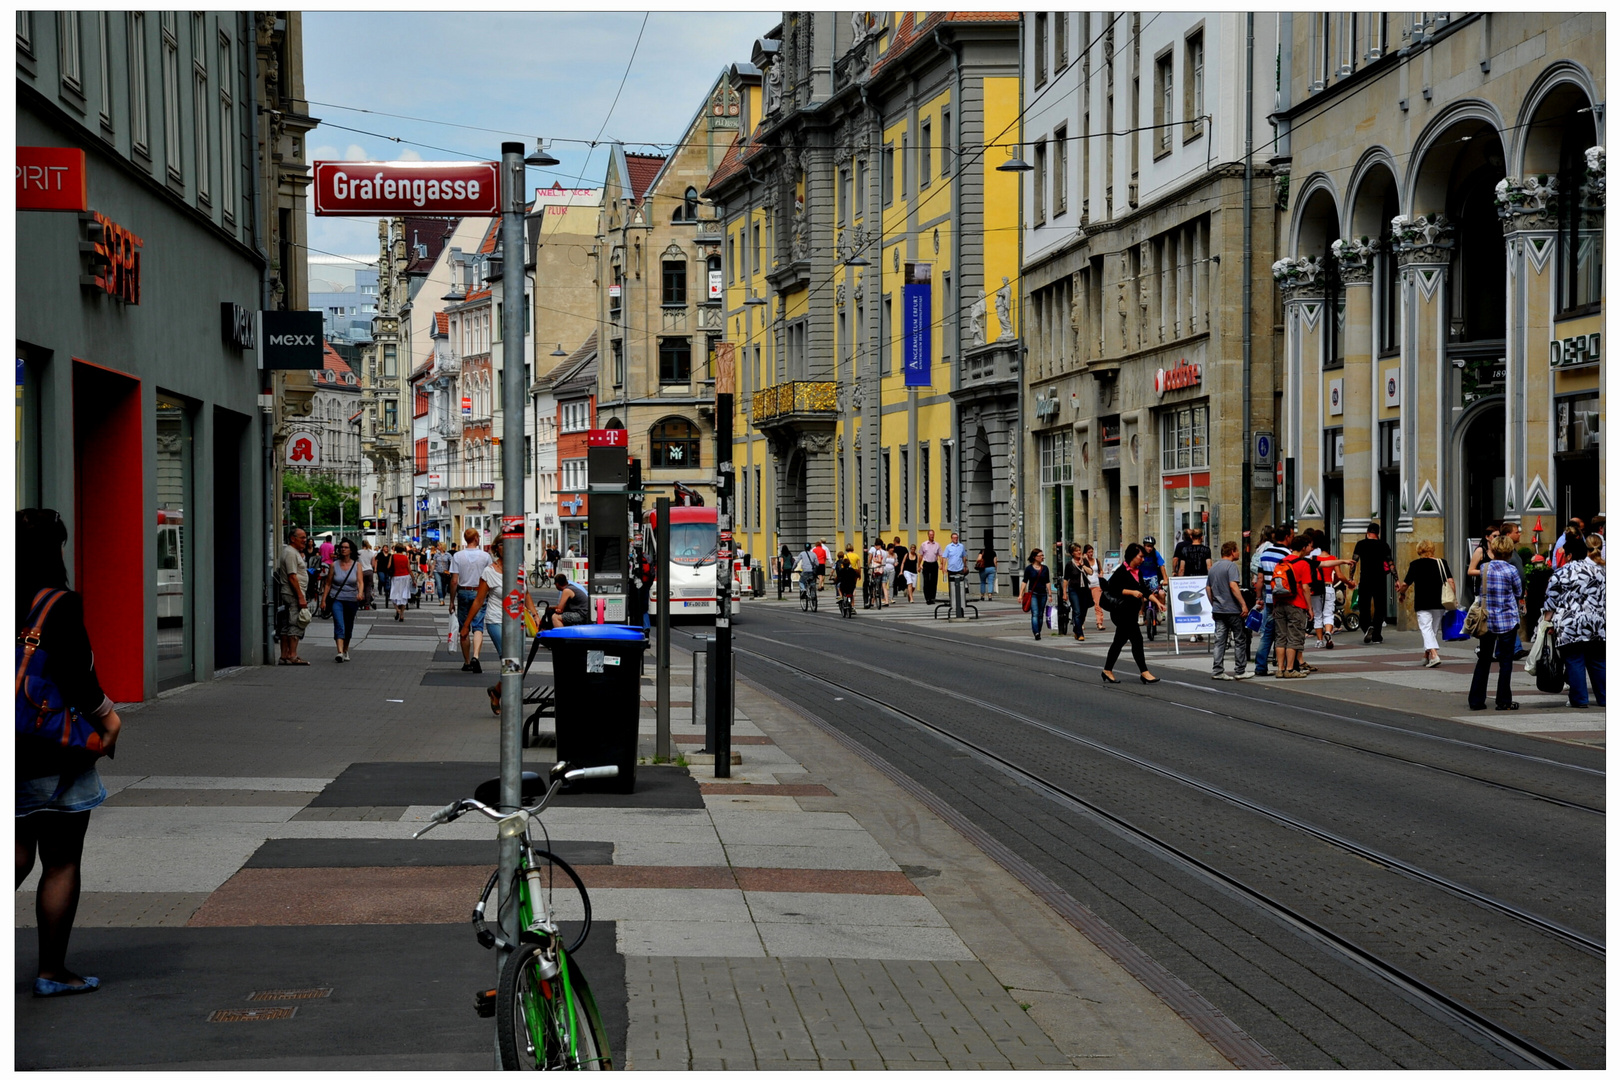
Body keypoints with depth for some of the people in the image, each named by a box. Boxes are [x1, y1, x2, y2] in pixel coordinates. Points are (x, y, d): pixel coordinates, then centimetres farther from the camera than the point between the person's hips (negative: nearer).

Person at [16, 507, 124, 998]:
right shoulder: (61, 606, -15)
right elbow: (75, 677, -20)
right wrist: (107, 715, -3)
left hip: (14, 755, 6)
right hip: (55, 757, -6)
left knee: (18, 856, 16)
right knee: (61, 864, 6)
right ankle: (52, 971, 13)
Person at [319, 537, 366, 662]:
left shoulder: (357, 565, 1)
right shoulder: (334, 565, 1)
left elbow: (361, 582, -9)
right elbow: (328, 584, 5)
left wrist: (360, 593, -29)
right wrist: (323, 600, 0)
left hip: (352, 600, 2)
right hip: (337, 599, -2)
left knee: (348, 628, 13)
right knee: (339, 626, -17)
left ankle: (346, 651, 31)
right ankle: (340, 652, -28)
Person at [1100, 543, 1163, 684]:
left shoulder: (1138, 572, 12)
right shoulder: (1122, 571, -13)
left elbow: (1144, 590, 18)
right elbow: (1112, 588, -18)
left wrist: (1157, 602, 10)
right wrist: (1132, 592, -21)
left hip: (1132, 612, 9)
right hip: (1122, 611, -9)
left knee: (1120, 641, 14)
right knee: (1136, 639, -10)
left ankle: (1107, 671, 22)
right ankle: (1144, 672, -7)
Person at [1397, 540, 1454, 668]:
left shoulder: (1415, 564, -1)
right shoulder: (1441, 563, 5)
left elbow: (1406, 584, -2)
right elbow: (1451, 581, -3)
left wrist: (1401, 592, 18)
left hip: (1422, 604, -3)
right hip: (1439, 603, 3)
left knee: (1426, 629, -8)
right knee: (1434, 630, 16)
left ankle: (1434, 655, -28)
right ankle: (1426, 657, 27)